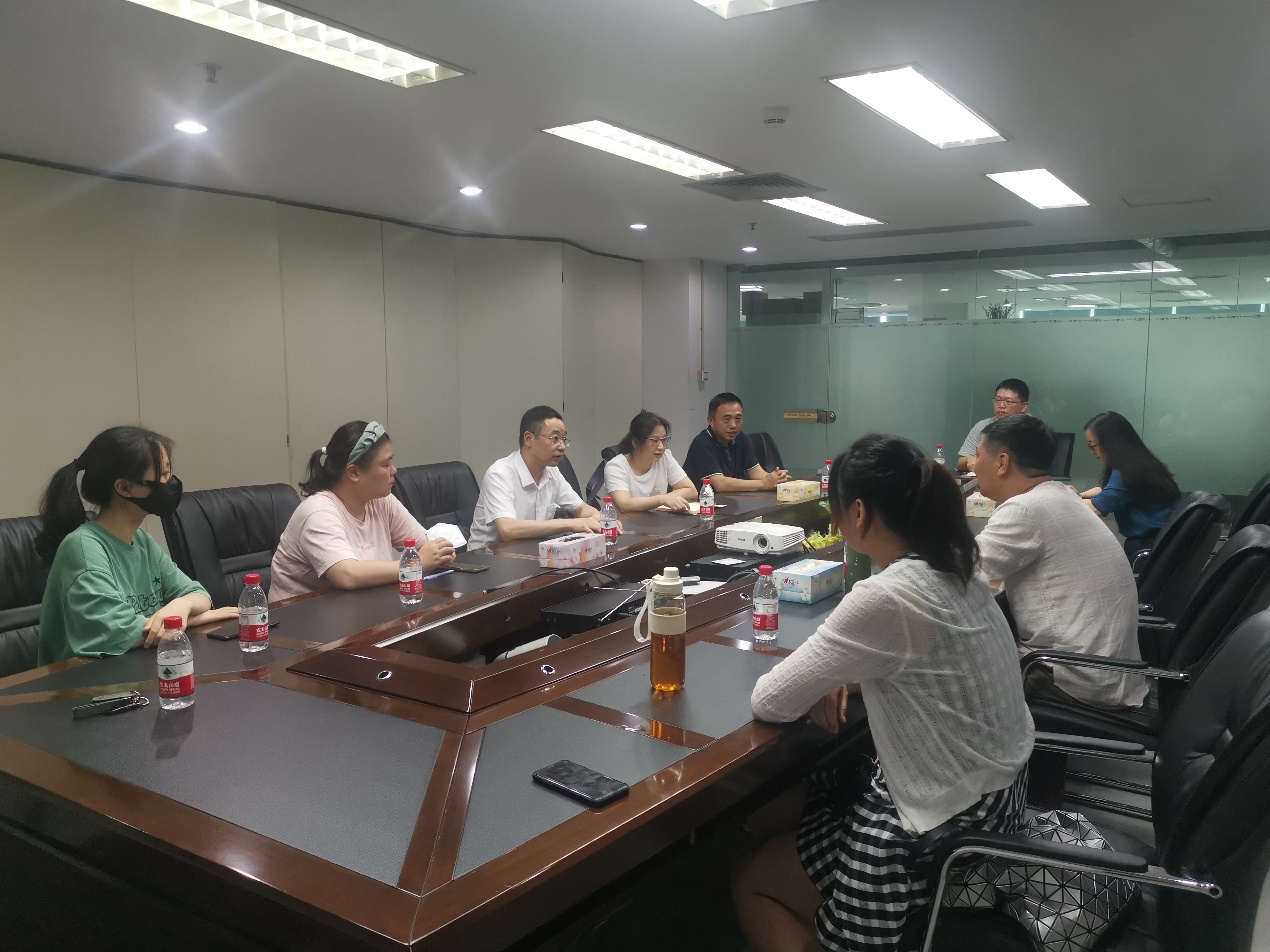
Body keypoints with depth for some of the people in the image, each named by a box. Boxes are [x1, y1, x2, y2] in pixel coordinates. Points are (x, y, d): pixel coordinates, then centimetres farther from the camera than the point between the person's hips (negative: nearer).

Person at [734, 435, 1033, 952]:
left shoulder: (885, 597, -28)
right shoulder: (951, 570, -1)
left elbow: (769, 702, -20)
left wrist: (815, 680, 1)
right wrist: (835, 677, 2)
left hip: (947, 831, -8)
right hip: (994, 791, 9)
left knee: (749, 883, 11)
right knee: (781, 807, 22)